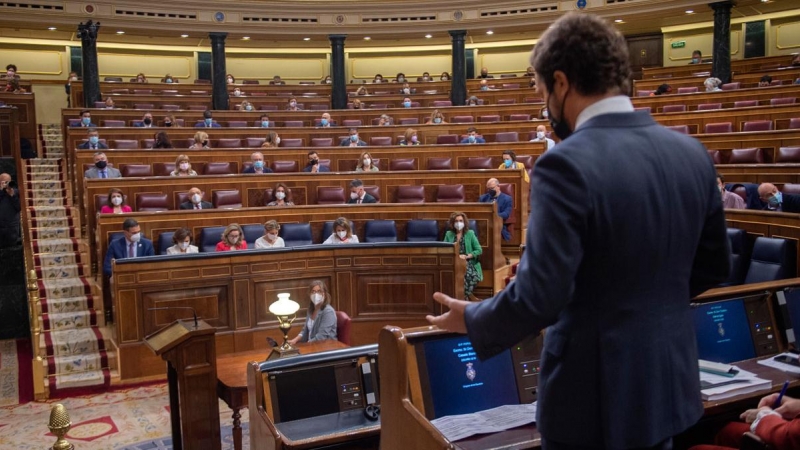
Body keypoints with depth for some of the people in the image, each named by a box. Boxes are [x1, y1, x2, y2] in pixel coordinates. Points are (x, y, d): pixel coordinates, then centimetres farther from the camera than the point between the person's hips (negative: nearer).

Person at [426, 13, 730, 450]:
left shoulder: (566, 165, -22)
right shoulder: (693, 153, -1)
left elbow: (539, 297, -24)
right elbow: (712, 267, 9)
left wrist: (472, 318, -6)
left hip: (596, 391, -6)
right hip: (669, 380, 7)